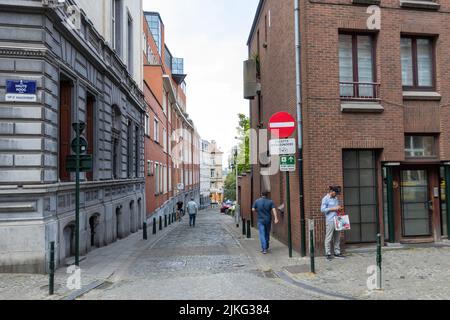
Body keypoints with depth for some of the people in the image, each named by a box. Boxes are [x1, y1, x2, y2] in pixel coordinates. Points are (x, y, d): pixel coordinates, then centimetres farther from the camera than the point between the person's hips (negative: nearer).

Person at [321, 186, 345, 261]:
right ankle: (328, 254, 2)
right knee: (329, 238, -4)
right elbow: (322, 209, -12)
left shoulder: (336, 198, 16)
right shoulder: (325, 199, -5)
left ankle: (337, 253, 17)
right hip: (330, 221, -7)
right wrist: (333, 208, -15)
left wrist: (340, 208, 4)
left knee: (337, 237, 9)